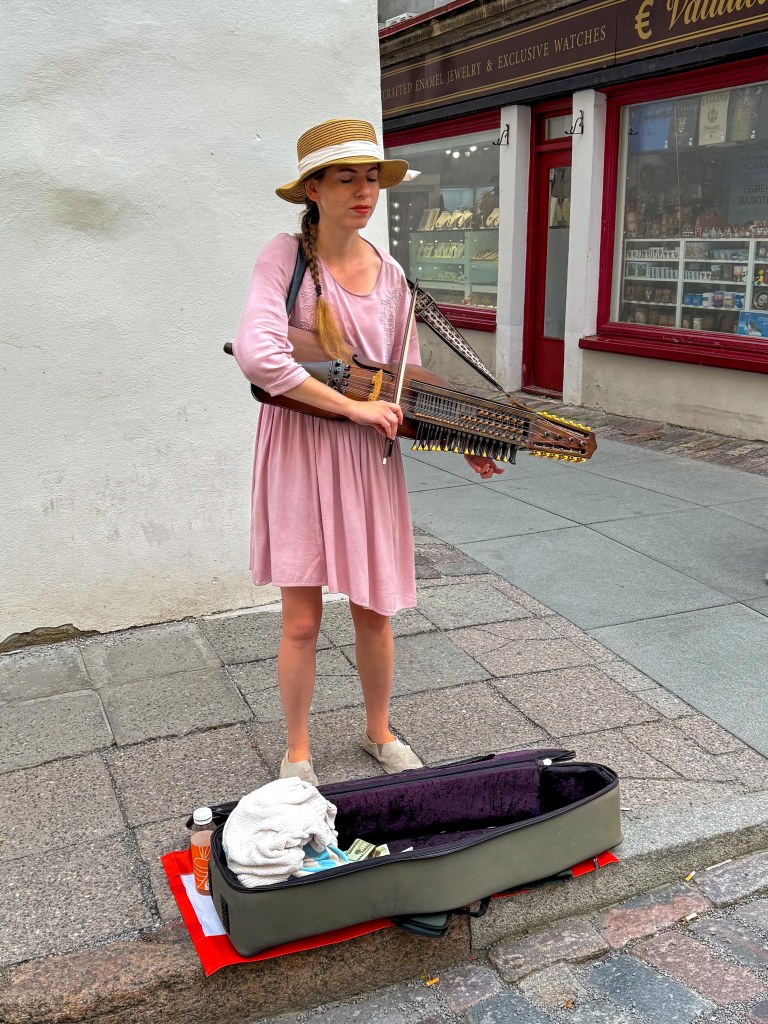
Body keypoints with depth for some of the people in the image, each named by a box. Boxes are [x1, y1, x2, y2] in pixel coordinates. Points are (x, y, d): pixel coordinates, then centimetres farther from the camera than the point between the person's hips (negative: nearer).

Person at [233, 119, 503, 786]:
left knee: (373, 611, 12)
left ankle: (379, 731, 36)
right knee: (302, 619, 3)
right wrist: (354, 406, -23)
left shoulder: (390, 276, 4)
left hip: (369, 456, 4)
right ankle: (298, 751, 26)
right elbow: (257, 356, -25)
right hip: (298, 451, -3)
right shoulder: (285, 257, -10)